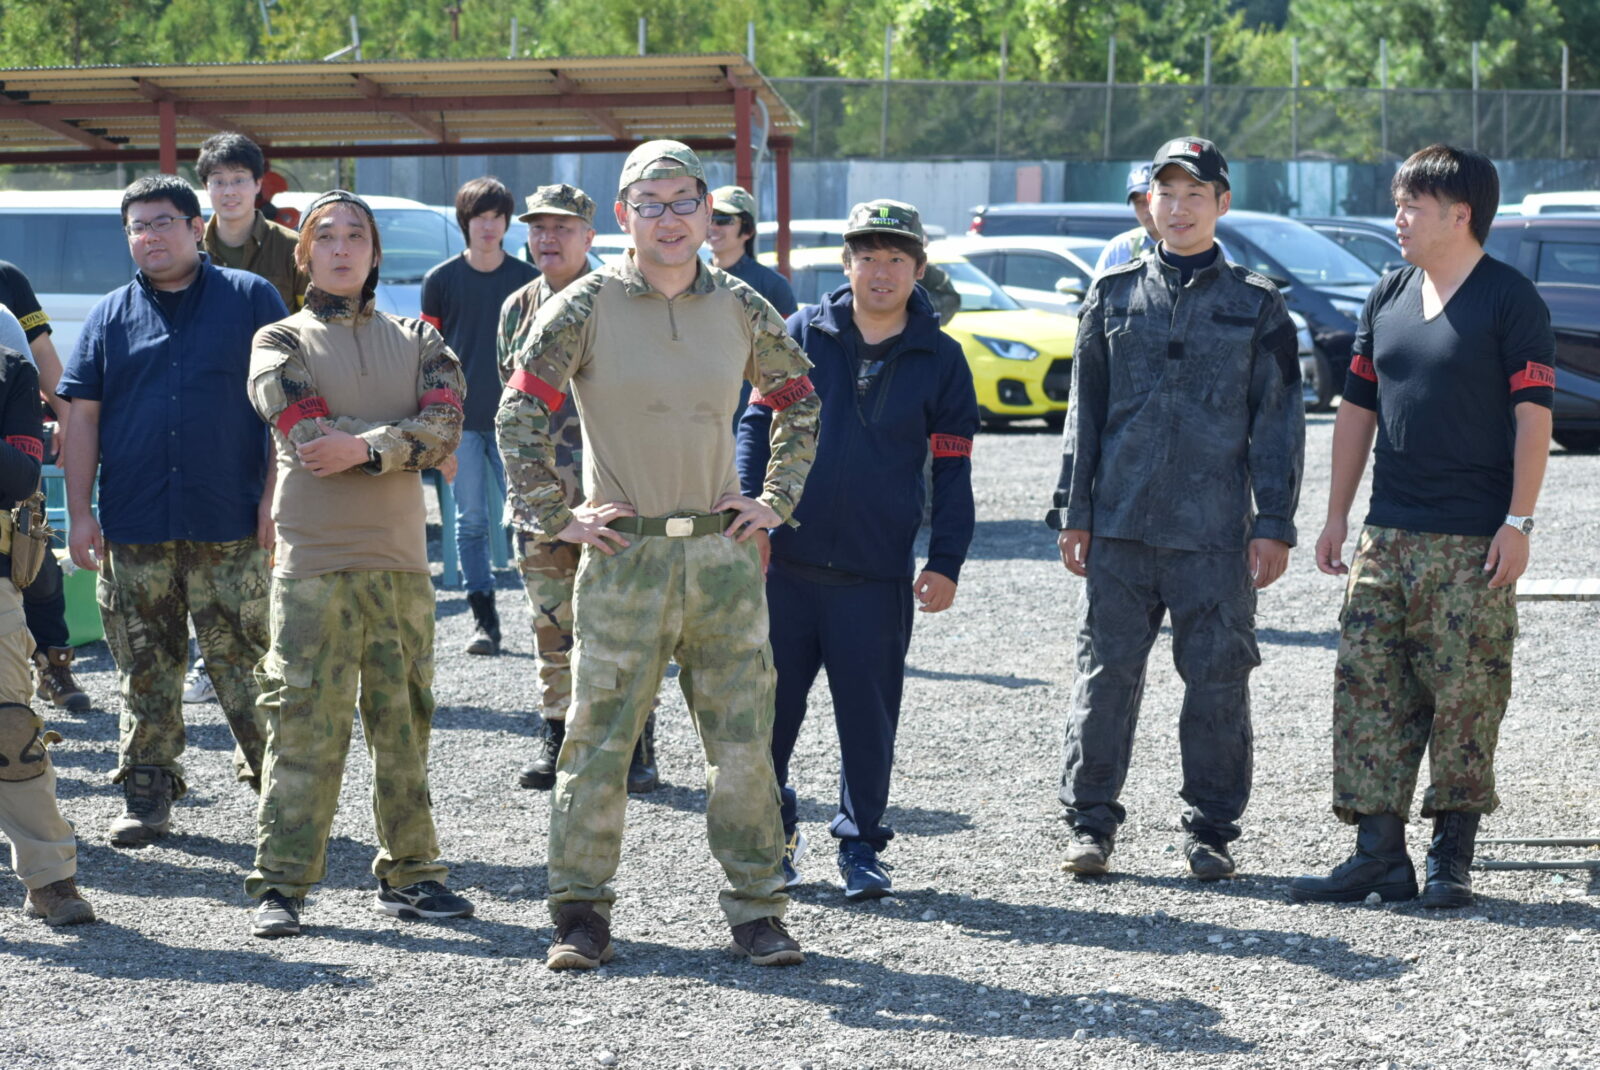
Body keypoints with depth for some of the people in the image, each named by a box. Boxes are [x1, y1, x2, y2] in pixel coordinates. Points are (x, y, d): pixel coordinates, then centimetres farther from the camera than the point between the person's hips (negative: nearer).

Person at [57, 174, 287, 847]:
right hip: (132, 531, 3)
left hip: (231, 529, -3)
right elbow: (82, 417, 10)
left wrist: (275, 495, -5)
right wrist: (80, 513, 1)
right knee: (145, 671, 6)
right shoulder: (110, 317, 11)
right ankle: (147, 796, 14)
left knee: (245, 663, -2)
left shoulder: (249, 299, 4)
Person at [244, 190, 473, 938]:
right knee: (304, 726, -7)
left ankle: (409, 874, 17)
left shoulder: (416, 341, 14)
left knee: (405, 724, 7)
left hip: (401, 560, 3)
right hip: (313, 565, -3)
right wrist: (408, 438, -8)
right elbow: (310, 435, -11)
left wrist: (363, 446, -17)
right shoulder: (280, 342, 5)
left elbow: (445, 423, -4)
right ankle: (280, 885, -3)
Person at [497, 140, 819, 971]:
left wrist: (777, 500, 11)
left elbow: (798, 401, 20)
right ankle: (581, 912, 9)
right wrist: (556, 515, -5)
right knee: (598, 738, 0)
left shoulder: (740, 309, 6)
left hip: (724, 552, 3)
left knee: (743, 740, 4)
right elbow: (519, 414, -2)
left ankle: (757, 908, 13)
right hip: (624, 556, -3)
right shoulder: (587, 306, -3)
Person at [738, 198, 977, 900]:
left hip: (879, 574, -1)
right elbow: (757, 426, 7)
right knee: (772, 702, 6)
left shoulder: (940, 359, 4)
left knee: (869, 712, 3)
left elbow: (953, 469, 6)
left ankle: (860, 843, 17)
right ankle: (774, 832, 22)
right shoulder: (802, 335, 5)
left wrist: (946, 562, 0)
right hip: (785, 559, 1)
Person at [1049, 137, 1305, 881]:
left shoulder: (1256, 305, 6)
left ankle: (1211, 830, 12)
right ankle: (1090, 820, 11)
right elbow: (1085, 409, 12)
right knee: (1106, 671, 2)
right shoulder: (1114, 295, 10)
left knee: (1218, 679, 1)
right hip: (1119, 524, 1)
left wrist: (1273, 527, -2)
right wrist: (1073, 512, 6)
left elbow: (1279, 421, 5)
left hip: (1215, 531, -1)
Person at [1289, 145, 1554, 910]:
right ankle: (1379, 853, 7)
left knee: (1465, 699, -2)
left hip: (1472, 542, -6)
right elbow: (1358, 409, 17)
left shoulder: (1510, 300, -6)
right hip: (1386, 535, 6)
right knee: (1368, 690, 2)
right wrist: (1337, 515, 14)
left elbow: (1533, 416, -9)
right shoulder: (1389, 298, 13)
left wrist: (1518, 522, -14)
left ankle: (1452, 857, 6)